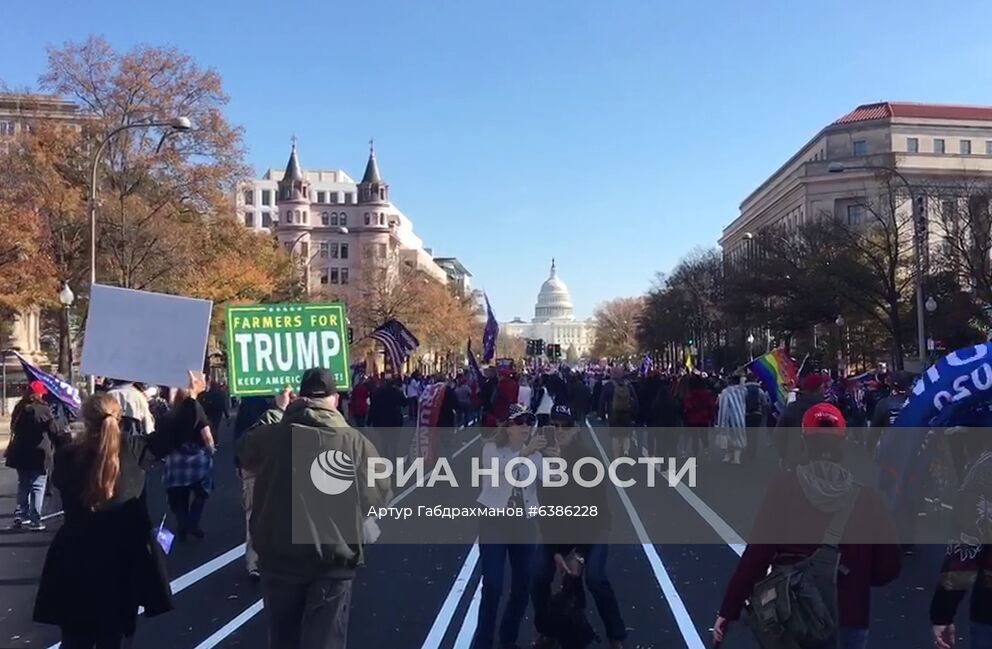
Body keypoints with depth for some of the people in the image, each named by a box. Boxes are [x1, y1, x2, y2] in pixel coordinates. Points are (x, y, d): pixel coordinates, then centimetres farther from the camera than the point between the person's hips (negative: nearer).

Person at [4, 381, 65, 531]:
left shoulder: (19, 409, 8)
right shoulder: (43, 410, -14)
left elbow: (15, 430, 19)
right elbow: (56, 430, -10)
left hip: (20, 454, 7)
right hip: (38, 454, -7)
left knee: (23, 486, 19)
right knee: (37, 487, -1)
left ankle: (19, 517, 20)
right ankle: (35, 521, -2)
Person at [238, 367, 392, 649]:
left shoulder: (271, 434, -7)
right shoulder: (355, 441, -10)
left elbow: (245, 452, 16)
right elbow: (380, 496, -3)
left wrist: (278, 413, 21)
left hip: (279, 555, 2)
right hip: (333, 557, -2)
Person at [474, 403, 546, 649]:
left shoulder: (534, 452, 6)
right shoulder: (492, 448, -7)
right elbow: (499, 470, -29)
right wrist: (525, 451, -42)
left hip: (524, 523, 4)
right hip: (494, 522, -4)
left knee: (523, 584, 10)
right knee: (492, 585, -8)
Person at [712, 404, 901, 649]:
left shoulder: (784, 487, -11)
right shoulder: (867, 498, -7)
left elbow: (756, 555, -13)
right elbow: (888, 568, -1)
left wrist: (729, 610, -7)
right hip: (849, 620, 1)